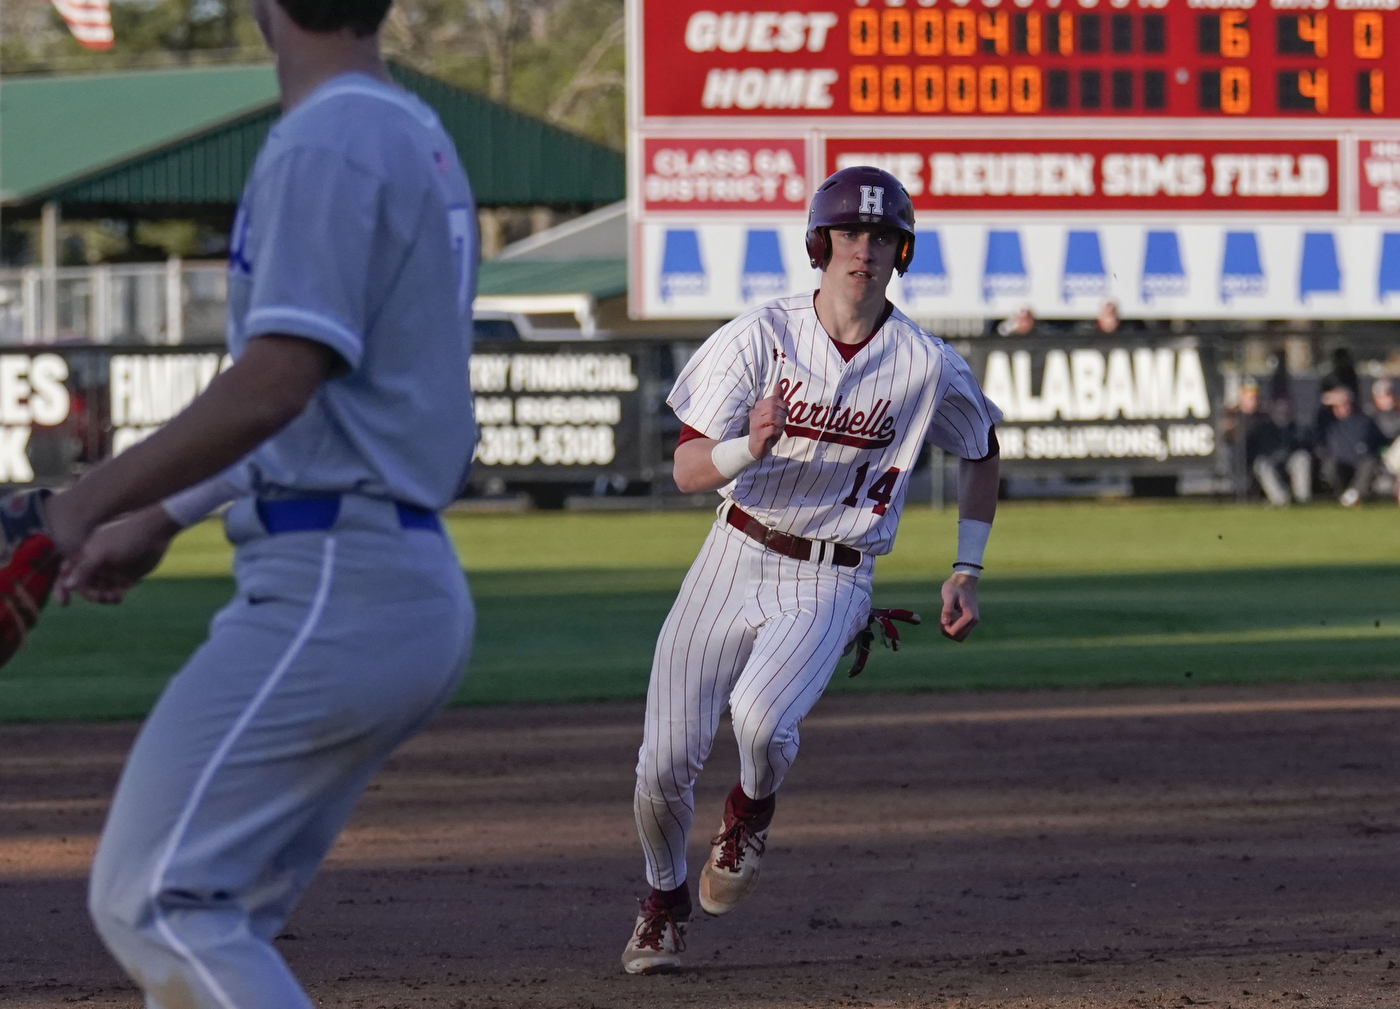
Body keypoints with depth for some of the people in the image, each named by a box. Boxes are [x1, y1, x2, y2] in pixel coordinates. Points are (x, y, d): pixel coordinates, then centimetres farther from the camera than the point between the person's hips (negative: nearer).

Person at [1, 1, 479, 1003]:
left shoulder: (326, 145, -12)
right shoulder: (420, 143, 19)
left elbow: (275, 385, -23)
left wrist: (86, 503, -19)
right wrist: (162, 516, 29)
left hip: (330, 586, -10)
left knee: (154, 898, -10)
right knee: (206, 917, 13)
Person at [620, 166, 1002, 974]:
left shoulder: (928, 366, -6)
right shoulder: (760, 337, -7)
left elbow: (982, 452, 15)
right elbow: (689, 470, -11)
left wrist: (967, 572, 11)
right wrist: (752, 447, -33)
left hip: (832, 583, -1)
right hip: (738, 560, 1)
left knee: (761, 720, -30)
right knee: (666, 761, -5)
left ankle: (753, 810, 8)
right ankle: (666, 898, 27)